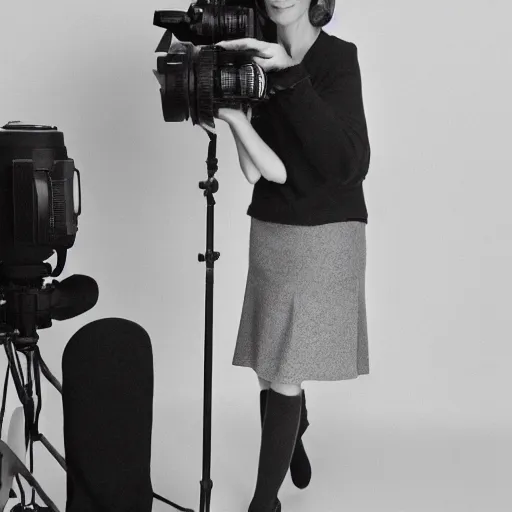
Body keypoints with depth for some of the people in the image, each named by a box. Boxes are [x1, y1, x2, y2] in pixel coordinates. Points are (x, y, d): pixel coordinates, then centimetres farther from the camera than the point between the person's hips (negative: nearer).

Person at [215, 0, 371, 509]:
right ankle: (294, 434, 47)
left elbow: (351, 164, -23)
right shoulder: (253, 63, 1)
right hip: (271, 232, 4)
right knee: (277, 367, 14)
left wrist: (290, 77, -29)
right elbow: (267, 171, -8)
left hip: (326, 236, -4)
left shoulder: (338, 57, -10)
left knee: (282, 376, -3)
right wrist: (232, 115, -24)